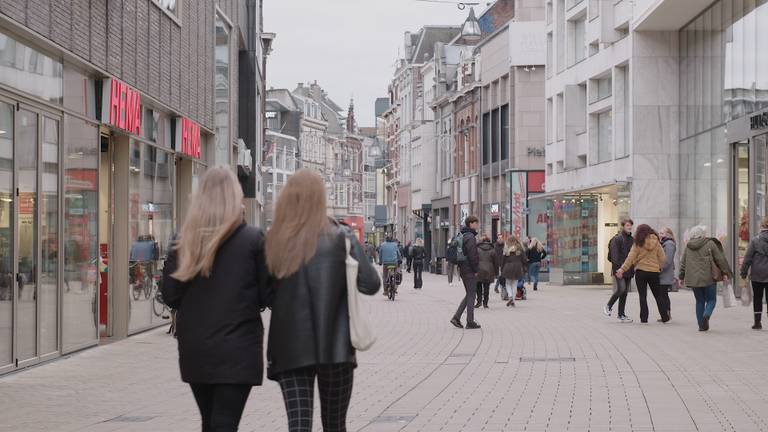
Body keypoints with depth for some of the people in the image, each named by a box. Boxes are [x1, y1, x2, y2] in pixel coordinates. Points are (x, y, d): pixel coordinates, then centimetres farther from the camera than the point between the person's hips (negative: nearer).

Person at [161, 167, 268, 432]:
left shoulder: (184, 241, 1)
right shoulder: (253, 240, -7)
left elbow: (170, 296, 1)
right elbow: (266, 294, -3)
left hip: (194, 350, 4)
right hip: (237, 350, -4)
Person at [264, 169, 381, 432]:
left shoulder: (275, 242, -3)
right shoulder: (340, 238, -7)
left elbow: (267, 297, 1)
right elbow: (370, 284, -8)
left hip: (290, 349, 1)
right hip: (335, 347, 0)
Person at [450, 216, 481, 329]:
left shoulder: (462, 235, 14)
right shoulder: (470, 237, -16)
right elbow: (472, 255, -21)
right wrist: (475, 270, -13)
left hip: (463, 269, 9)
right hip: (470, 271, -9)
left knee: (469, 294, 15)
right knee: (471, 295, -2)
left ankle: (456, 317, 9)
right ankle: (470, 322, 2)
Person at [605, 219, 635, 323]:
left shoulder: (632, 240, 15)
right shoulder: (617, 239, -8)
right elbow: (614, 255, -14)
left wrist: (634, 268, 13)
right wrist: (618, 269, -20)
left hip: (629, 270, 7)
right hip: (619, 269, -7)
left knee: (625, 292, 8)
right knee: (621, 289, -16)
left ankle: (621, 315, 13)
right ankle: (608, 306, 5)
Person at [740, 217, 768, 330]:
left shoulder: (755, 241, -8)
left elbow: (748, 258, -7)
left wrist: (744, 272, 0)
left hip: (757, 275, -1)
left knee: (757, 298, 9)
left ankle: (757, 322, 11)